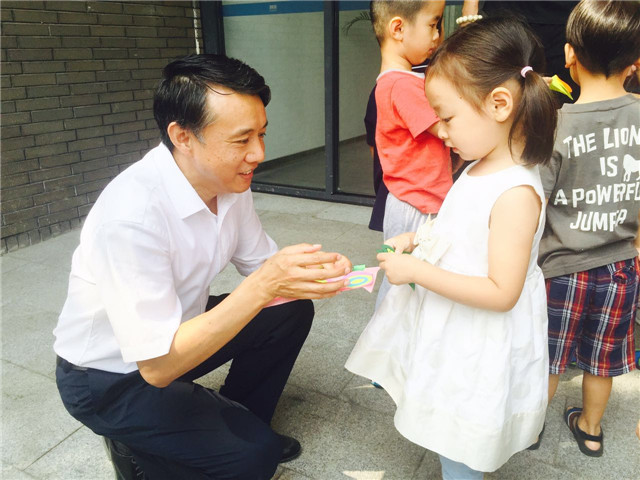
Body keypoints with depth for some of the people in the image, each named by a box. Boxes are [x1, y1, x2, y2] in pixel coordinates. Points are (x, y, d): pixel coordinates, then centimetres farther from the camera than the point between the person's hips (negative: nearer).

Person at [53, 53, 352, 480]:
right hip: (111, 376, -7)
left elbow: (260, 264, 0)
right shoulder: (132, 214, -35)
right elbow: (157, 364, -32)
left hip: (178, 329, 7)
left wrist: (317, 271, -21)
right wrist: (263, 286, -39)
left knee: (293, 312, 2)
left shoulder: (229, 180, -12)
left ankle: (242, 424, 19)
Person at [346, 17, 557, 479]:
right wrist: (418, 239, 0)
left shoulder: (516, 193, -28)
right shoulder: (481, 170, 1)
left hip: (478, 348, -8)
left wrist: (416, 271, -26)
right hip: (451, 329, 8)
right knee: (450, 439, 26)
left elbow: (501, 293, -28)